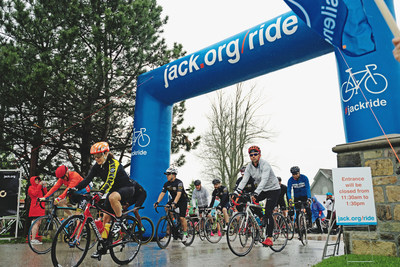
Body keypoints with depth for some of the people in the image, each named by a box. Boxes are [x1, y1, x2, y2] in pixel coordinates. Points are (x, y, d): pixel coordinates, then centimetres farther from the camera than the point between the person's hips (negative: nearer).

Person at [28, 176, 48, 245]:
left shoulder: (40, 187, 23)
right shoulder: (31, 188, 4)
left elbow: (46, 194, 12)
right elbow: (35, 193, -15)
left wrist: (44, 186, 2)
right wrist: (39, 185, -14)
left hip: (40, 207, 7)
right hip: (35, 207, -7)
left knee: (38, 223, 7)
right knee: (36, 223, -12)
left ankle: (35, 238, 12)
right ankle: (33, 239, -11)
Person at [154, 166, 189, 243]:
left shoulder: (179, 182, -25)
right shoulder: (166, 184, -6)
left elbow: (179, 194, -37)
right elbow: (162, 193, -12)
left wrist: (174, 203, -51)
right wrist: (157, 202, -27)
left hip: (182, 200, -6)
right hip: (174, 199, 6)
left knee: (181, 217, -13)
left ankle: (185, 233, 5)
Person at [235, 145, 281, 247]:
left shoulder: (265, 165, -25)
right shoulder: (249, 167, -4)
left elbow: (264, 180, -37)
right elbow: (244, 180, -12)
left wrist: (256, 193, -50)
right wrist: (237, 192, -27)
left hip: (273, 189, -7)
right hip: (262, 190, 7)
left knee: (268, 213, -15)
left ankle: (269, 239, -10)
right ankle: (262, 218, 12)